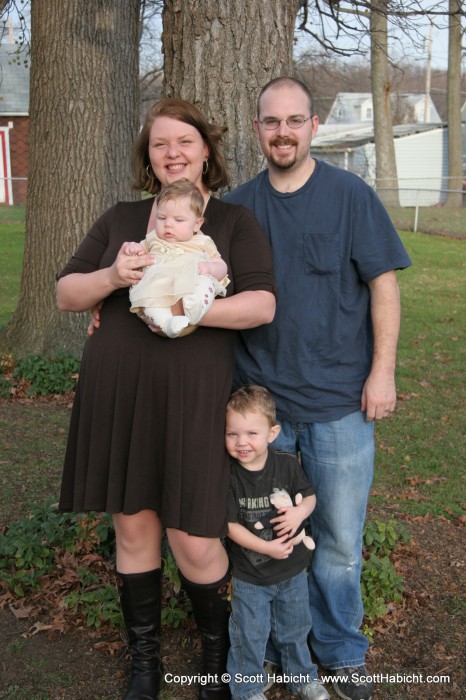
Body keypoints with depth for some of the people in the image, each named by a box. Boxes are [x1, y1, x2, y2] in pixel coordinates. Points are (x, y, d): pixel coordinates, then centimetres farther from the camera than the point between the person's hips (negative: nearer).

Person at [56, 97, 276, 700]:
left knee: (194, 542, -2)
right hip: (115, 394, 3)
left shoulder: (234, 222, 5)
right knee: (133, 529, 11)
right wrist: (112, 277, -10)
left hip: (190, 398, -3)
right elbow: (66, 293, 11)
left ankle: (216, 652, 28)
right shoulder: (120, 219, 13)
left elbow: (262, 305, -8)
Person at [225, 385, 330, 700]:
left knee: (294, 629, 22)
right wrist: (267, 548, -23)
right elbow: (231, 525, -17)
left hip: (292, 569, 3)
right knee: (249, 635, 10)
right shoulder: (229, 476, -19)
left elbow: (310, 495, 1)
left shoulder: (288, 465, -12)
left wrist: (300, 511, -22)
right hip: (249, 574, -2)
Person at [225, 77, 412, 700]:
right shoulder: (237, 206, 7)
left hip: (338, 402, -2)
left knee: (339, 541, 6)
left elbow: (383, 284, -2)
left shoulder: (350, 194, -1)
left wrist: (383, 371, -8)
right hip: (261, 400, 3)